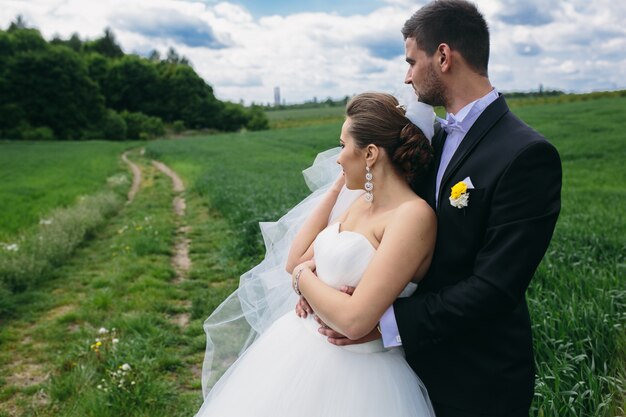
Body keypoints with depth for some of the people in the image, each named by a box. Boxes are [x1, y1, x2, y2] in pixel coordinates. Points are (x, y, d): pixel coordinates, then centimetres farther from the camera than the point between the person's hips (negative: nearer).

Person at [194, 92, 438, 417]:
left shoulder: (414, 215, -22)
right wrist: (336, 187, 5)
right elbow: (294, 261, 7)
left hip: (353, 370, -7)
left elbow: (354, 320, -27)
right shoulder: (362, 202, 5)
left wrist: (303, 277, -9)